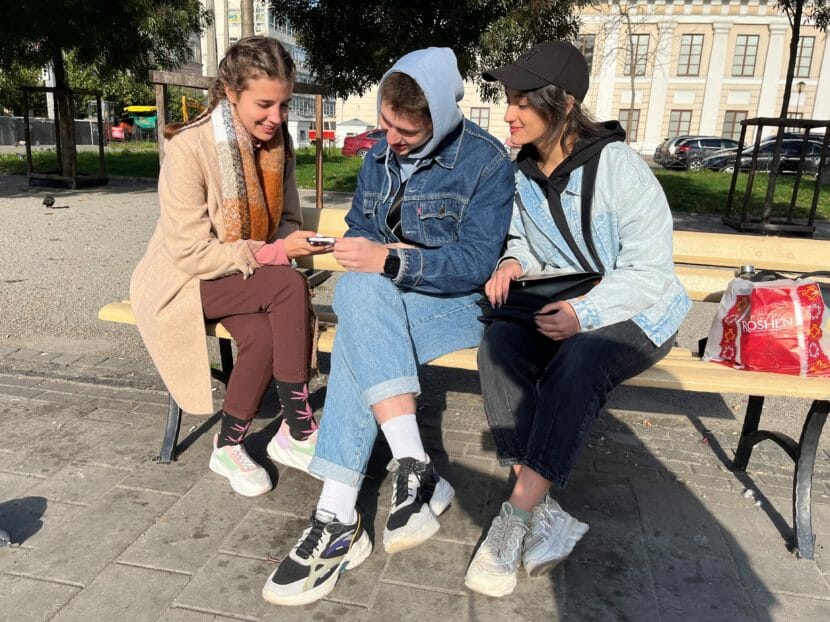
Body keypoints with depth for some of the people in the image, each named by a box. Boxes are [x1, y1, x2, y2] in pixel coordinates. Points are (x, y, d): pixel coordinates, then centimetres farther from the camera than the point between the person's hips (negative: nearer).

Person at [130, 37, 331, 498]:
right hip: (184, 280, -5)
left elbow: (287, 218, 5)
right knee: (291, 287, -30)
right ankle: (299, 431, -19)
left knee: (265, 334, -29)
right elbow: (189, 253, -23)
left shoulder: (278, 142, -3)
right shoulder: (188, 148, -22)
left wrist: (295, 242, -18)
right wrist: (271, 254, -29)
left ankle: (230, 445, -6)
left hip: (245, 273, 5)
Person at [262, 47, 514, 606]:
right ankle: (416, 467, -34)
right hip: (385, 302, 6)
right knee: (357, 290, -31)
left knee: (358, 312, -32)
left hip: (459, 303, -5)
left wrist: (392, 262, -28)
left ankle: (339, 520, -29)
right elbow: (359, 226, 19)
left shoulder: (486, 161, -9)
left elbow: (476, 262, -16)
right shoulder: (380, 156, 11)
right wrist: (379, 253, -6)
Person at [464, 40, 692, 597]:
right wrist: (513, 262, -4)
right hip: (562, 306, 5)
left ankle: (515, 520, -31)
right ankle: (547, 516, -30)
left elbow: (649, 269, -16)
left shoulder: (617, 165, -14)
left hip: (635, 314, -5)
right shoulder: (522, 172, 5)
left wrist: (585, 314, -29)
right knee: (499, 342, -27)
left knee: (578, 360, -37)